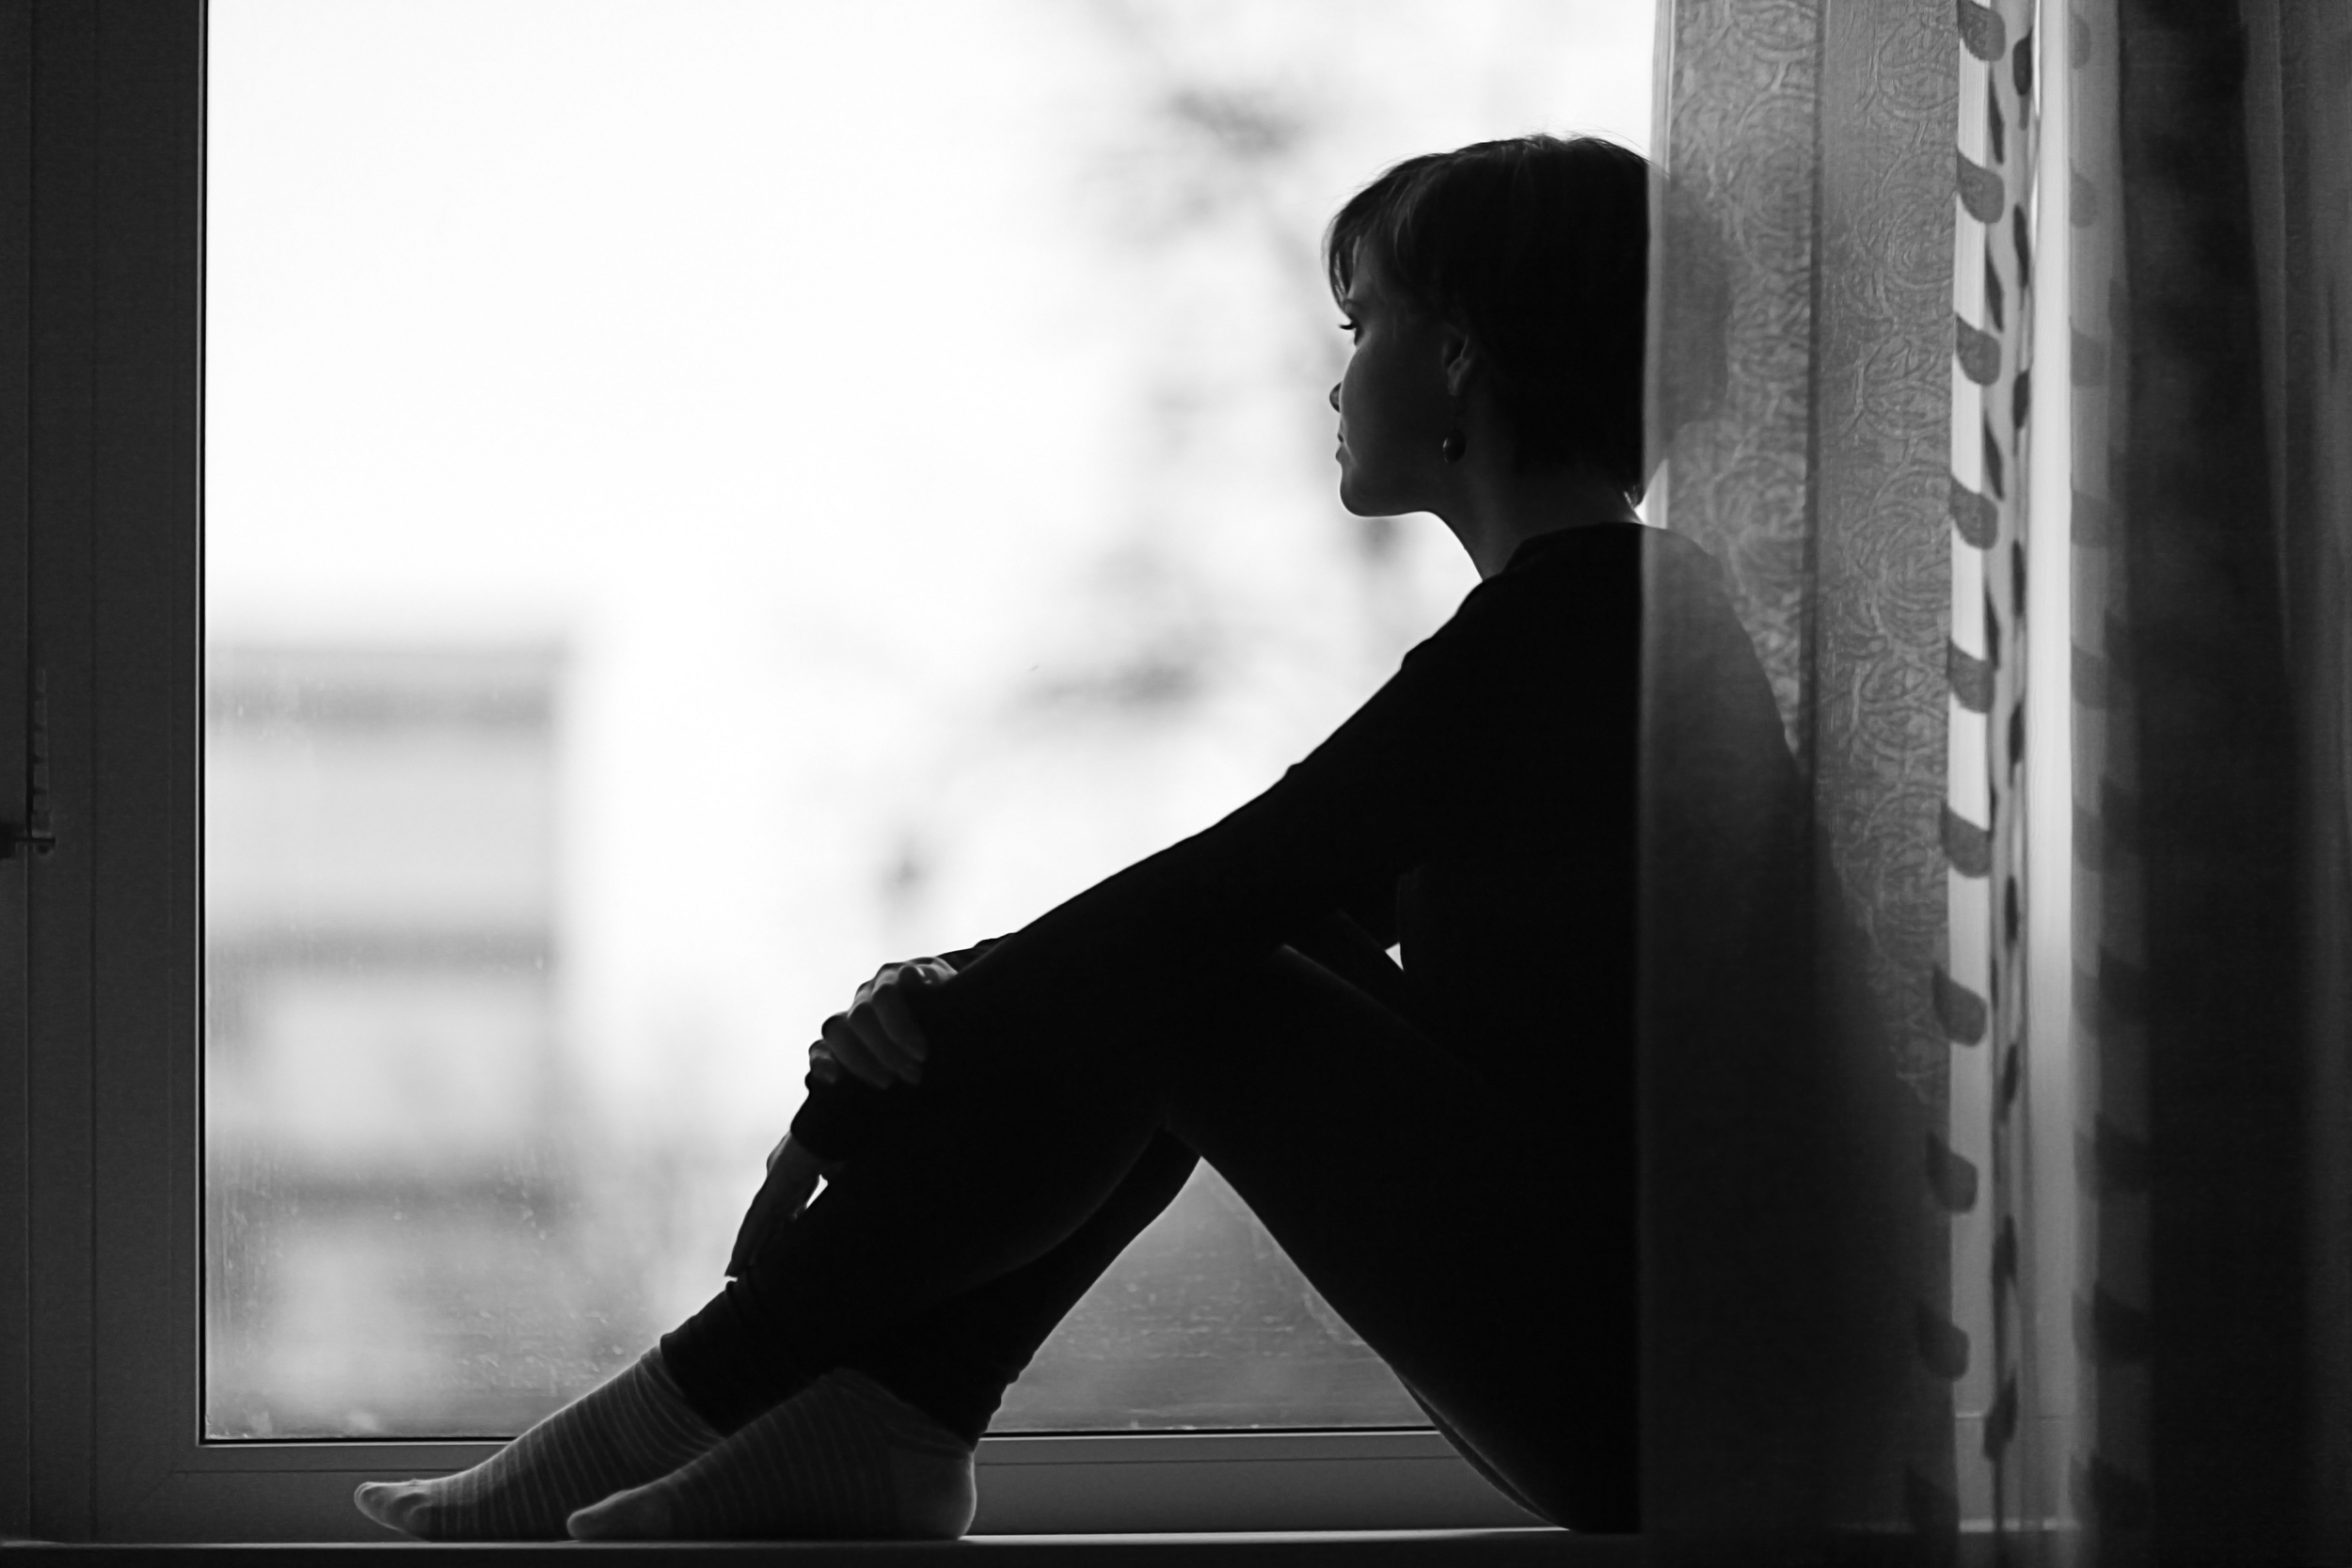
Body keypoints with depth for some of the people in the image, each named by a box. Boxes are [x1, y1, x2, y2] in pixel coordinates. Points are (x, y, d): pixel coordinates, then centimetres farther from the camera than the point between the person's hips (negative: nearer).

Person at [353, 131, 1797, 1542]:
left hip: (1625, 1381, -9)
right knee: (1183, 985, 8)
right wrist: (977, 1003, 3)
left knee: (1159, 997, -7)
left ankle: (704, 1405, 1)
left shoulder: (1558, 625, -15)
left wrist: (849, 1103, -5)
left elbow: (1207, 902, -14)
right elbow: (1289, 908, 17)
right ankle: (878, 1430, 2)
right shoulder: (1621, 595, 16)